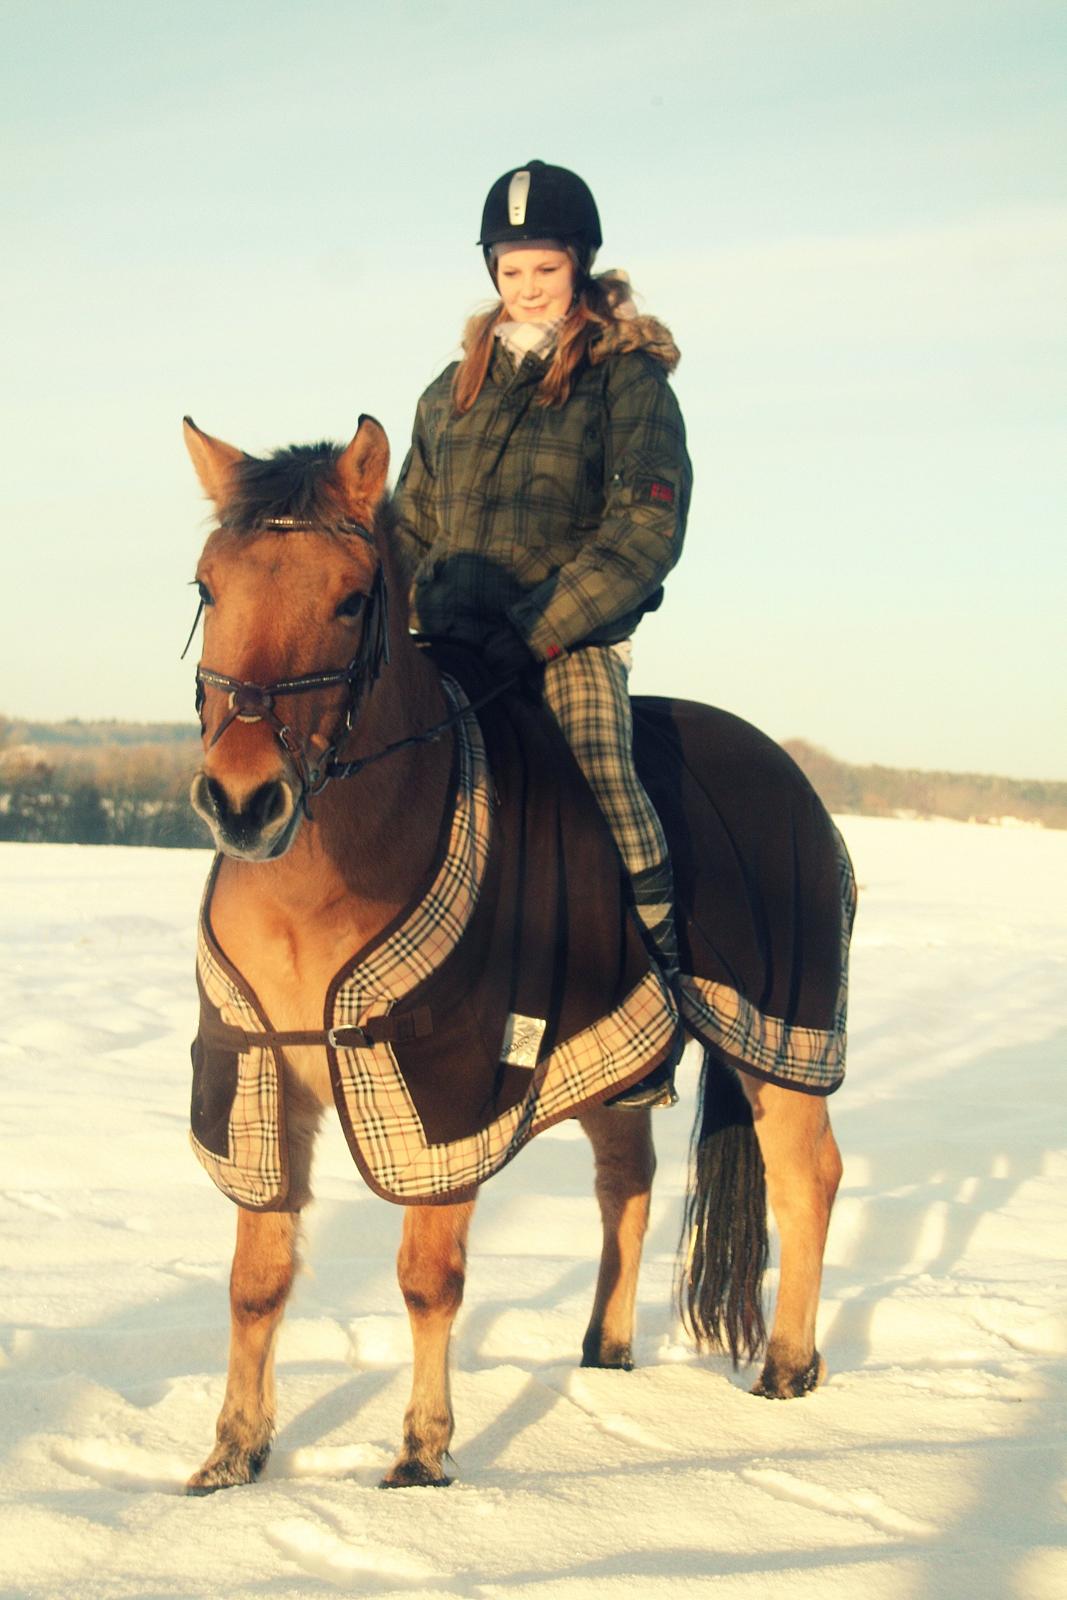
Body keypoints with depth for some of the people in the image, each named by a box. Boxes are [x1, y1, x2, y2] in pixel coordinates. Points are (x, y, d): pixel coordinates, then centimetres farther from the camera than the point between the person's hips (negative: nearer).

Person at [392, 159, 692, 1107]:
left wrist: (540, 631, -17)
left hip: (573, 638, -5)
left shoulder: (629, 380, 0)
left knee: (601, 768, -26)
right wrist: (406, 618, 2)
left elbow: (645, 532, -9)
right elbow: (411, 524, 22)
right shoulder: (457, 389, 17)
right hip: (452, 639, 5)